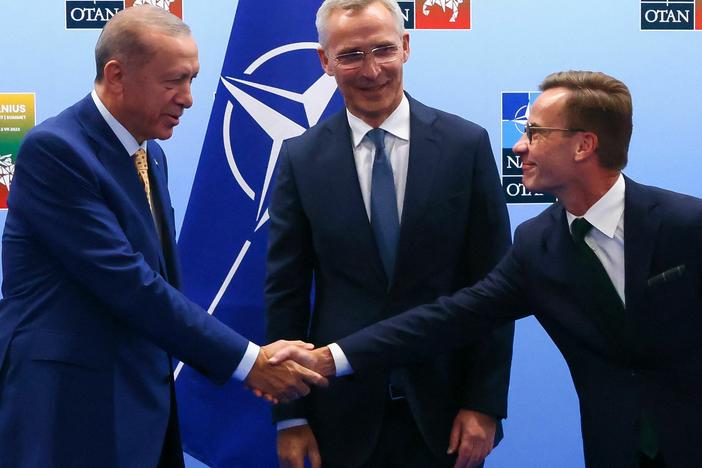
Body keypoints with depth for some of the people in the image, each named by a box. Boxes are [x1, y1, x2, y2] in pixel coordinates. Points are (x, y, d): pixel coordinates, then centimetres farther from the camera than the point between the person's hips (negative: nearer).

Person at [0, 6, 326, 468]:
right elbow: (126, 283, -21)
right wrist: (247, 361, -18)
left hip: (144, 401, 8)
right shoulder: (54, 149, -16)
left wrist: (246, 362, 2)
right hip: (74, 411, -8)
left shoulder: (150, 153, 11)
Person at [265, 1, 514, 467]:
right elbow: (286, 292, 0)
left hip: (444, 407, 0)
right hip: (342, 413, 1)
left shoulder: (467, 144, -4)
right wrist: (290, 416, -1)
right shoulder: (301, 159, -2)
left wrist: (486, 403, -5)